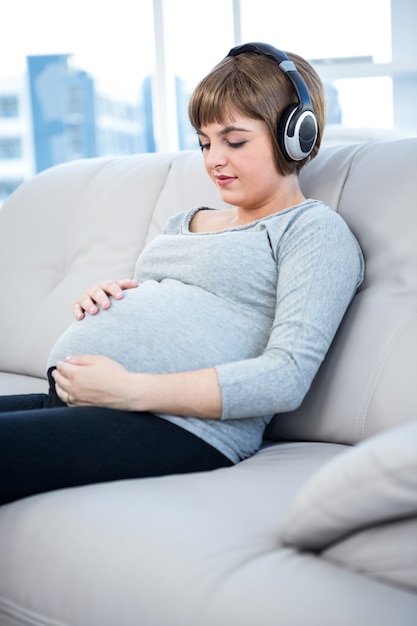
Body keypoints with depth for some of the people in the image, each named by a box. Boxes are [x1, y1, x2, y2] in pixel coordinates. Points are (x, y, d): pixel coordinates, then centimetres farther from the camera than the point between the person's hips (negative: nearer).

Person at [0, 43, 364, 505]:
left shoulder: (315, 231, 3)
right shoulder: (182, 224, 28)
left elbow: (287, 378, -11)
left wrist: (131, 389, -17)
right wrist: (96, 303, 7)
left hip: (179, 428, -8)